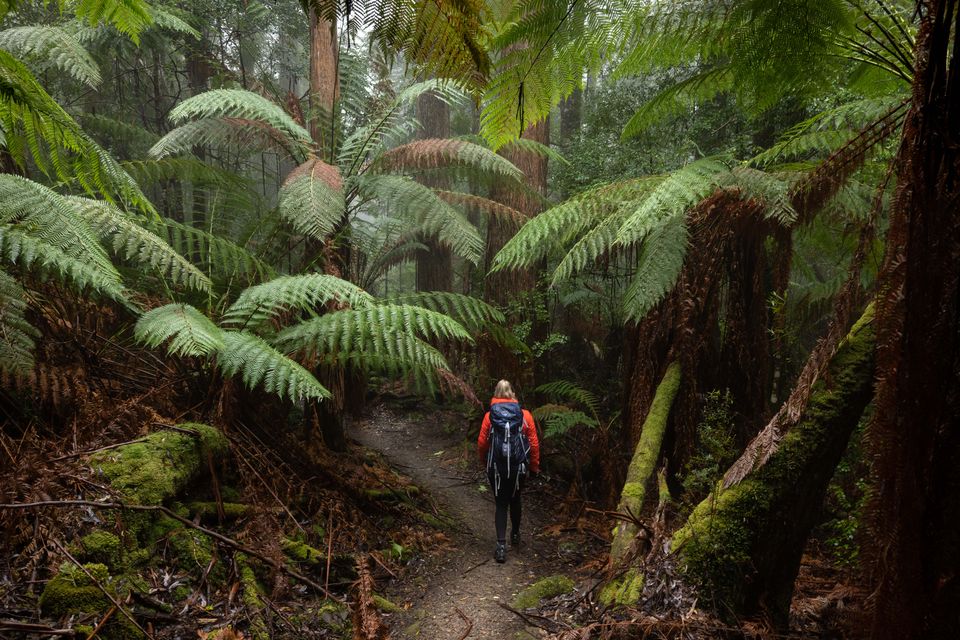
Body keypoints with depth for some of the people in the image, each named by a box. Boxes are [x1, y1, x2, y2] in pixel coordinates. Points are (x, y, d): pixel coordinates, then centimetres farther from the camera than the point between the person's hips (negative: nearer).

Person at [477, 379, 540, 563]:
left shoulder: (489, 416, -6)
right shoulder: (525, 415, -5)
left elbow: (482, 442, -2)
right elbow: (534, 443, -3)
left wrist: (484, 460, 17)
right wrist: (534, 466, 9)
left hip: (496, 468, -1)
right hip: (518, 468, 1)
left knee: (501, 504, 6)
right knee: (515, 501, 22)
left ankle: (501, 545, -2)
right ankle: (515, 535, 40)